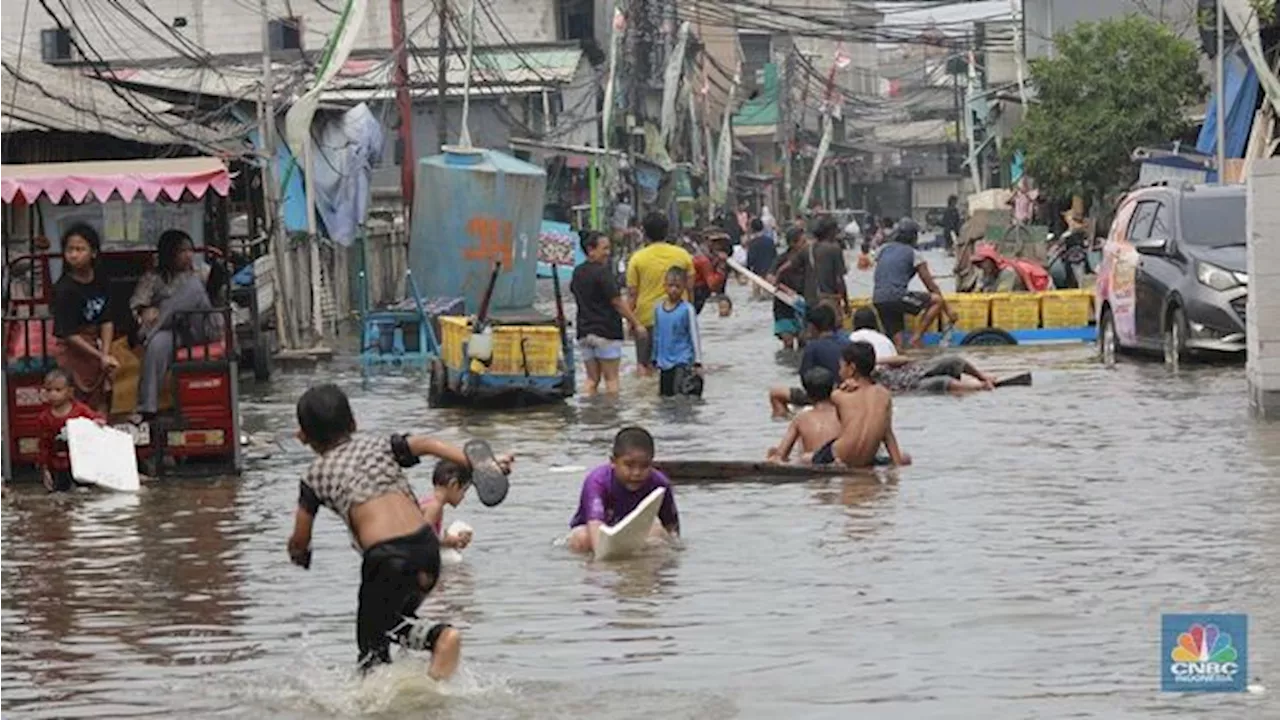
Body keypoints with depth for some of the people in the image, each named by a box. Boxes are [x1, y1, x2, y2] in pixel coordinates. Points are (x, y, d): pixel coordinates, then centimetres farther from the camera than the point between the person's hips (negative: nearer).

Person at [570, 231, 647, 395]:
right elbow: (617, 302, -15)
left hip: (584, 331, 7)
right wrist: (636, 324, -9)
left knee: (592, 379, 7)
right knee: (611, 379, 0)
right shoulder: (603, 272, -14)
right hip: (607, 331, -7)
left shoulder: (578, 272, 8)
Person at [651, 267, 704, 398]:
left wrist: (697, 363, -7)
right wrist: (655, 360, 19)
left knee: (682, 395, -16)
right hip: (665, 364, 6)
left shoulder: (687, 310, -8)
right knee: (666, 397, 11)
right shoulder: (659, 310, 7)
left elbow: (695, 337, -5)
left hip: (683, 362, -6)